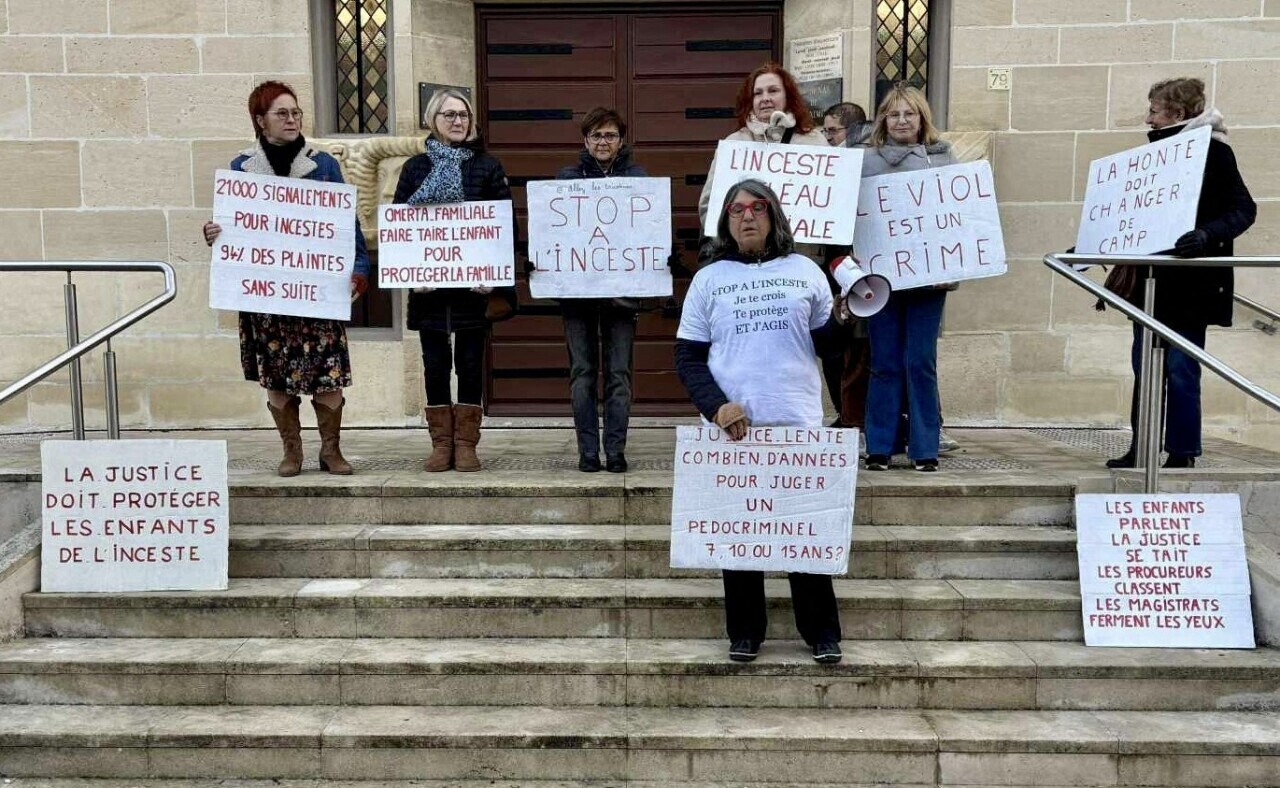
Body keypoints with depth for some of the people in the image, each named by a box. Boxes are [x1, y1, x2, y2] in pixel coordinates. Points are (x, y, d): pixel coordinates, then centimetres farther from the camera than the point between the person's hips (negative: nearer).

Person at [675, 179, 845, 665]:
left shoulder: (804, 271, 10)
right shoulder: (709, 279, 8)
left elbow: (827, 346, 9)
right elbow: (688, 357, 3)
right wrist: (716, 406, -12)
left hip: (798, 424, 0)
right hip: (733, 428, 0)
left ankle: (822, 632, 16)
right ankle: (745, 633, 17)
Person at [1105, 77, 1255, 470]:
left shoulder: (1213, 152, -8)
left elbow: (1243, 209, -13)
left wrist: (1208, 234, -30)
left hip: (1192, 280, -7)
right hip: (1152, 279, 7)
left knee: (1181, 369, -4)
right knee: (1145, 366, 10)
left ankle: (1182, 455, 6)